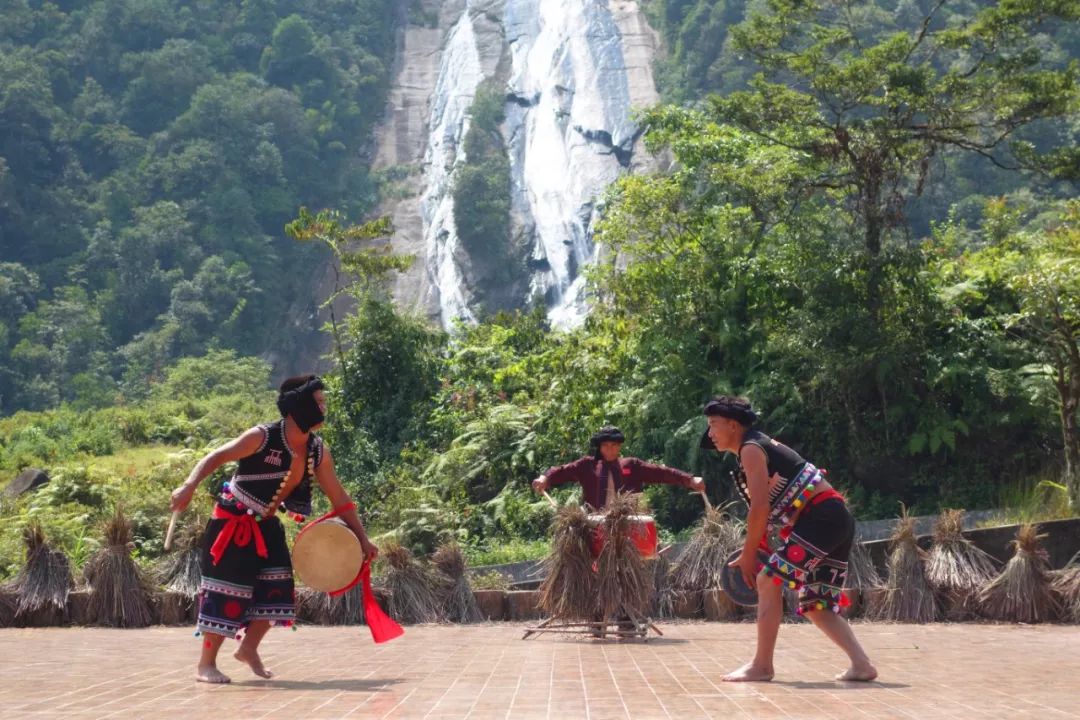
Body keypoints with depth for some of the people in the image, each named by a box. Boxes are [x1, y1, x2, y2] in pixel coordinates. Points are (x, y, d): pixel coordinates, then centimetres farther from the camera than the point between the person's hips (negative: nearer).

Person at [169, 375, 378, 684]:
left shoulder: (318, 451, -4)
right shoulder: (262, 437, -22)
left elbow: (339, 497, 3)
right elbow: (215, 458, -25)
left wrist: (362, 538, 3)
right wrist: (189, 486, -41)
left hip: (267, 527, 6)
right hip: (233, 523, -6)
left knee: (275, 590, 1)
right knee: (227, 591, -8)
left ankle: (248, 649, 23)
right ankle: (206, 664, 4)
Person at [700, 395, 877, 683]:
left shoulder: (751, 449, -7)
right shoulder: (763, 446, 23)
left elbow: (760, 507, -15)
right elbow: (770, 508, 22)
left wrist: (748, 555, -7)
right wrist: (757, 549, 17)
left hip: (822, 518, -10)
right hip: (837, 520, 10)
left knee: (769, 581, -7)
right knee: (817, 605, 13)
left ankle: (761, 666, -5)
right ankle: (861, 664, 5)